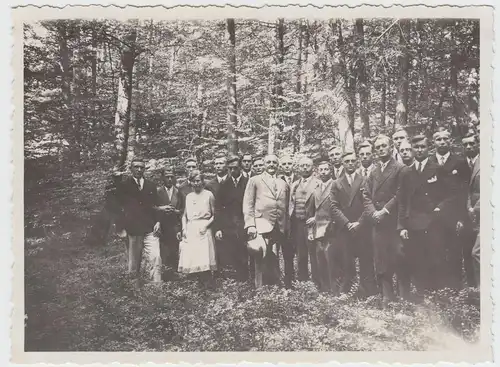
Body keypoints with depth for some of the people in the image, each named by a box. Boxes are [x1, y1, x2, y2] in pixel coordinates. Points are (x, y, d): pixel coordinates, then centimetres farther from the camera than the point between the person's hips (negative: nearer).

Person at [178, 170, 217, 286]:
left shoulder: (208, 195, 2)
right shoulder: (188, 196, 16)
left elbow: (214, 215, 1)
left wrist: (206, 225, -11)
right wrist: (184, 228, 5)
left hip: (203, 230, -4)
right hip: (190, 230, 5)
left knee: (204, 259, -11)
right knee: (189, 258, -1)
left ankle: (207, 285, -2)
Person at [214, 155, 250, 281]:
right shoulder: (224, 185, 9)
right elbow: (218, 208, 7)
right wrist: (218, 228, -1)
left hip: (244, 225, -3)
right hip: (228, 227, 3)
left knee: (244, 255, -4)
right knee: (233, 256, 5)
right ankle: (241, 278, 19)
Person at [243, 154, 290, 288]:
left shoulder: (284, 184, 19)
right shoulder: (254, 181, 6)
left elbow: (286, 207, 19)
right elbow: (248, 205, 0)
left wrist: (287, 227, 11)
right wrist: (250, 225, -10)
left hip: (280, 227, 3)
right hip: (261, 225, -3)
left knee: (274, 261, 6)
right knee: (262, 260, -5)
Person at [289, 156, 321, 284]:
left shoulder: (318, 184, -3)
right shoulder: (294, 185, 15)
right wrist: (291, 223, 9)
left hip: (311, 222, -5)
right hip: (297, 224, 5)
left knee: (314, 254, -3)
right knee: (300, 255, 12)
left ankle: (317, 282, 5)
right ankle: (302, 280, 21)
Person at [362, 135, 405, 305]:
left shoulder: (400, 168, 0)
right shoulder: (373, 173, 19)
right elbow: (366, 195, 13)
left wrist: (385, 211, -12)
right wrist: (373, 212, -3)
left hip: (394, 221, -5)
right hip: (377, 222, 5)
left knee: (398, 260, -6)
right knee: (381, 264, 3)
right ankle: (387, 297, 10)